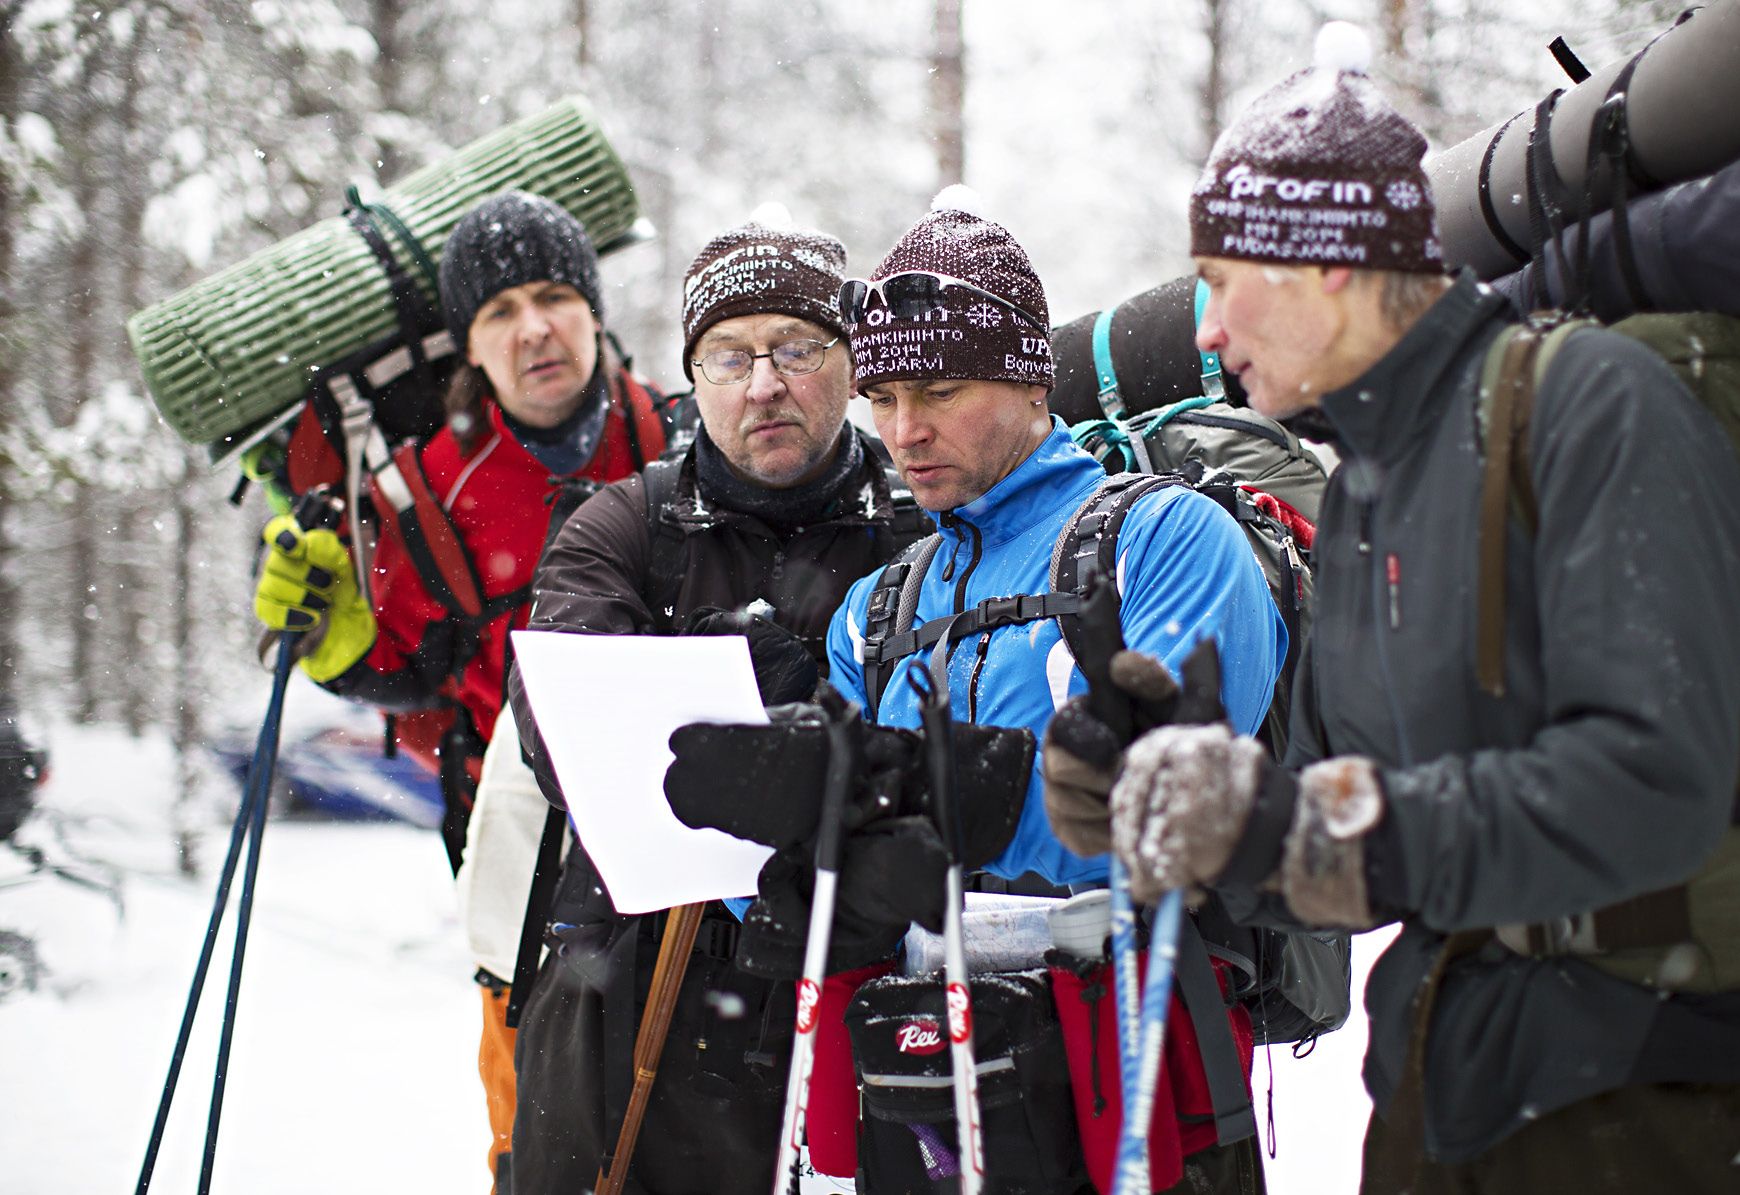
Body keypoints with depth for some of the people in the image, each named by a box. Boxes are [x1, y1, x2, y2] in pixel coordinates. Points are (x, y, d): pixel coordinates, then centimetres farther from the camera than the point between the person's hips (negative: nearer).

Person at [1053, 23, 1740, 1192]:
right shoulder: (1360, 486, 14)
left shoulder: (1589, 399, -12)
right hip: (1444, 1074, 7)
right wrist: (1217, 806, -8)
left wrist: (1334, 818, -23)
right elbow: (1349, 867, 13)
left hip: (1639, 1088, -7)